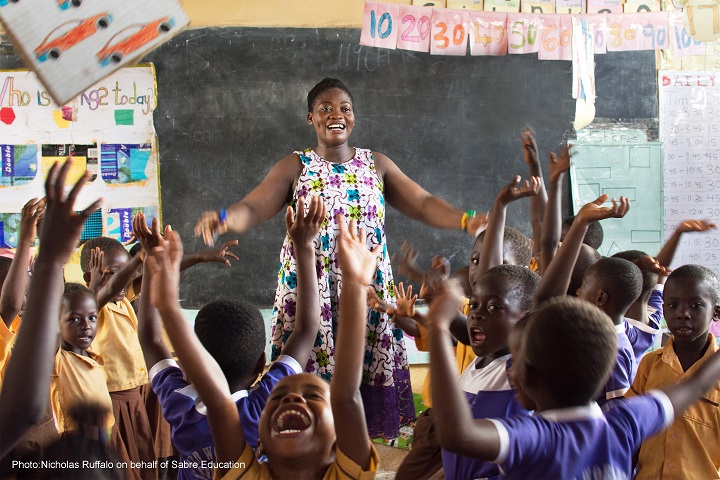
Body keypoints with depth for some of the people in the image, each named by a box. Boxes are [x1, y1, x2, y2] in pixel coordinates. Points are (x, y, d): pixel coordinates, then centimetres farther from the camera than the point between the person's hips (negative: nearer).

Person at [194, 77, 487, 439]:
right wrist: (225, 218, -31)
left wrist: (465, 220, -16)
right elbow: (252, 209, -8)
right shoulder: (295, 167, 3)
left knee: (367, 367, 0)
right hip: (311, 292, -2)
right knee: (313, 371, -4)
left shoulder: (376, 164, 9)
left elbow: (423, 204, 2)